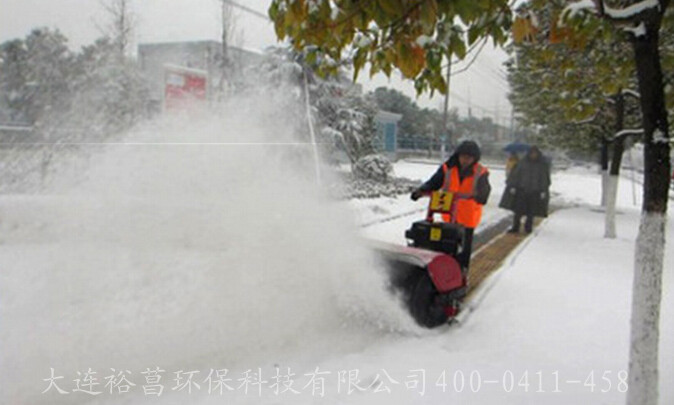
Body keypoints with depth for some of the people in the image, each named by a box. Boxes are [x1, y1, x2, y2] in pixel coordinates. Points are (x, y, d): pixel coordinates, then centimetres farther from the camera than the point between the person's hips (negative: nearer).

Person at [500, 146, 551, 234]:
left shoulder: (544, 164, -4)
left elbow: (546, 178, -3)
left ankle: (528, 226, 22)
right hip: (522, 188, 1)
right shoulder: (523, 162, -1)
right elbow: (516, 174, 1)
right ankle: (515, 227, 4)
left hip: (535, 191, -1)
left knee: (531, 210, 7)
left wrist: (543, 191, -8)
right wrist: (513, 186, -4)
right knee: (518, 209, -3)